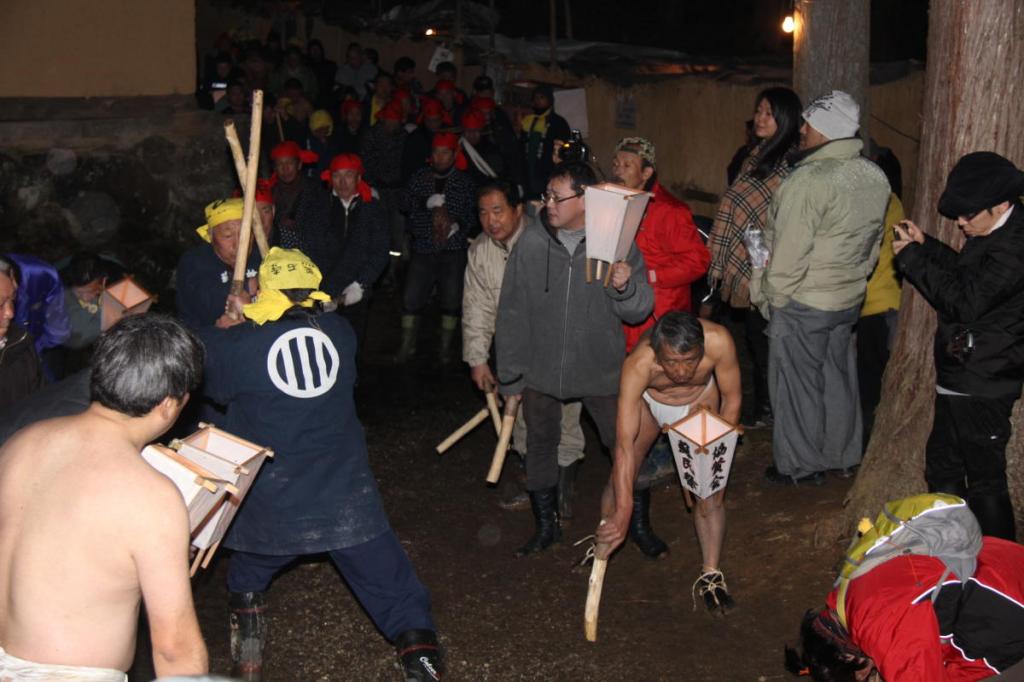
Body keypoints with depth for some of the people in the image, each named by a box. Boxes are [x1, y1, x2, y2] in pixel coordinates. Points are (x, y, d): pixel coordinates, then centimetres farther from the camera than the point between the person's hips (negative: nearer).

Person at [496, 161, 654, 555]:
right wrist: (510, 376, 0)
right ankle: (546, 526, 34)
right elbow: (512, 313, -2)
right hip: (542, 371, 2)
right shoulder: (531, 244, -8)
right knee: (540, 446, 14)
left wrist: (625, 288, -29)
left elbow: (639, 312, -6)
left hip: (602, 371, -1)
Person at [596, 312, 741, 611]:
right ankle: (604, 544, 33)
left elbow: (732, 399, -20)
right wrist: (623, 511, -44)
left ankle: (711, 575, 10)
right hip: (647, 400, -1)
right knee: (621, 479, 5)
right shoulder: (638, 365, -42)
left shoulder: (718, 341, -40)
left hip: (699, 401, 1)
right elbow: (624, 445, -42)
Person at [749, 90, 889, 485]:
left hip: (803, 303, -8)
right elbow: (874, 243, 11)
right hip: (850, 298, 8)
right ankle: (843, 455, 34)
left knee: (798, 384, 7)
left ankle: (801, 466, 20)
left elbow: (789, 253, -22)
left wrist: (773, 299, -10)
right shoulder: (875, 177, 1)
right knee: (837, 376, 20)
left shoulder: (808, 181, -25)